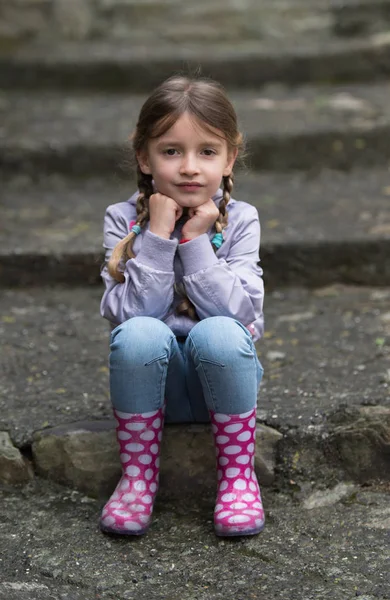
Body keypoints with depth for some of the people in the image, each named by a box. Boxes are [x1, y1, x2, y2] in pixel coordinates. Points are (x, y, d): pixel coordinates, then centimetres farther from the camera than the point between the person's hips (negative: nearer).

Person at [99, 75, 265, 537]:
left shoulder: (238, 221, -5)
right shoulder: (124, 220, -5)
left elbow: (237, 311, -17)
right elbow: (130, 312, -17)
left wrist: (196, 241, -19)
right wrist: (157, 238, -21)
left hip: (220, 376, 0)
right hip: (154, 378, 0)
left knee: (219, 332, -33)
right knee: (140, 334, -33)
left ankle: (238, 474, -13)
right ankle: (138, 476, -12)